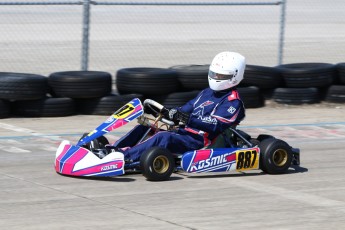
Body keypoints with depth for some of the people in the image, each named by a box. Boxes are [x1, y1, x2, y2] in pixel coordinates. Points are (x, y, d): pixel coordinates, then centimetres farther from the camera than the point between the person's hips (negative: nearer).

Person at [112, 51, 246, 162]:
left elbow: (216, 125, -19)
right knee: (144, 128, 2)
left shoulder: (233, 102, -5)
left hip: (199, 142, -9)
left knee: (163, 138, -33)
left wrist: (188, 119, -28)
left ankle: (124, 155, -43)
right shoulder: (207, 93, 23)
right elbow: (186, 110, 22)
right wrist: (166, 113, 3)